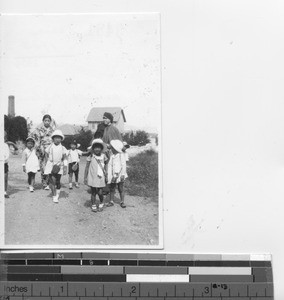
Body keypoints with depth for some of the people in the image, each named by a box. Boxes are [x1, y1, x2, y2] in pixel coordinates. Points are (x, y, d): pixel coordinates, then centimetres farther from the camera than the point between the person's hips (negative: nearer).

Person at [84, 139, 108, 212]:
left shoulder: (103, 156, 1)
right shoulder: (91, 157, -6)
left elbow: (105, 167, 10)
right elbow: (87, 168, -1)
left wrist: (106, 176, 10)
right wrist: (85, 177, -2)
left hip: (100, 178, 1)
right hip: (92, 178, -1)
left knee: (100, 193, -2)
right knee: (93, 193, 5)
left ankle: (101, 203, 25)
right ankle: (93, 206, 22)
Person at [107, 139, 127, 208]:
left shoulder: (121, 155, -8)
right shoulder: (111, 155, 6)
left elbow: (123, 165, -8)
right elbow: (109, 165, 10)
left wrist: (122, 174, -12)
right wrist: (108, 175, 7)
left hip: (119, 176, -4)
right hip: (112, 176, 4)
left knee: (121, 189, 4)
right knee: (112, 189, 9)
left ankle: (122, 202, 13)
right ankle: (111, 201, 18)